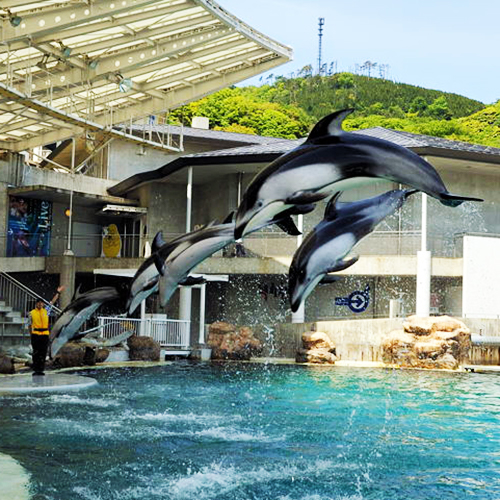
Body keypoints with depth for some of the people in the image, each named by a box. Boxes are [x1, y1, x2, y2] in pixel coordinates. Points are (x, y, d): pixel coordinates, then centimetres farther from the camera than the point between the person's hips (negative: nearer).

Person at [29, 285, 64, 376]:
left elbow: (52, 302, 11)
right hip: (35, 334, -2)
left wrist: (58, 292, 10)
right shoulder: (32, 313, 4)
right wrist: (31, 334, 5)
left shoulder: (46, 310, 9)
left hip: (45, 334, 2)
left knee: (43, 353, 2)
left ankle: (41, 369, 6)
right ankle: (35, 369, 4)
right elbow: (30, 324, 8)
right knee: (36, 352, 0)